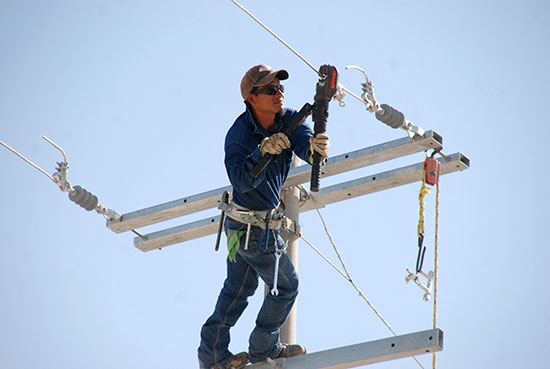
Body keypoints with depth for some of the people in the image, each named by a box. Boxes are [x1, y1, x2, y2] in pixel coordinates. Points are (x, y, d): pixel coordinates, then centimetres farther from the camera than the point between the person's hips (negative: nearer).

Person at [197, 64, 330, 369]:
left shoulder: (288, 119, -8)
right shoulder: (239, 134, -26)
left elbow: (304, 143, -24)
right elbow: (241, 180, -39)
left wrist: (315, 146, -48)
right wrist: (263, 151, -54)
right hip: (254, 228, -8)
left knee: (238, 287, 19)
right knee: (286, 285, 5)